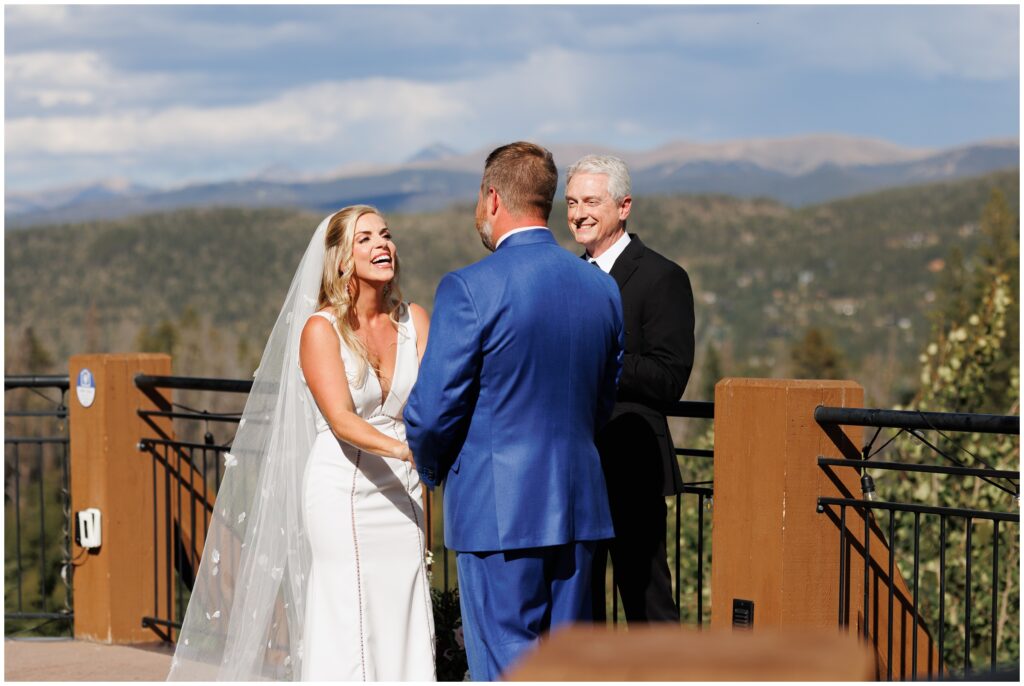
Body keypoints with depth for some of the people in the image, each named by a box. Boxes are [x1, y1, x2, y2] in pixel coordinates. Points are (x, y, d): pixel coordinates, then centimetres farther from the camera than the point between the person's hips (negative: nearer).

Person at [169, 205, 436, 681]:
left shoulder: (413, 320, 6)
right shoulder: (321, 328, -8)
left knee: (402, 629, 2)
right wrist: (400, 449, -35)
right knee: (348, 630, -7)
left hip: (398, 495, 4)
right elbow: (340, 419, -19)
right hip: (341, 493, -4)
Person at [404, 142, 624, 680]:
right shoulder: (603, 289, 7)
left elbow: (433, 409, -12)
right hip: (577, 504, 6)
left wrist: (431, 469, 7)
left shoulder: (469, 289, -13)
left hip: (497, 510, -6)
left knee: (505, 669, -1)